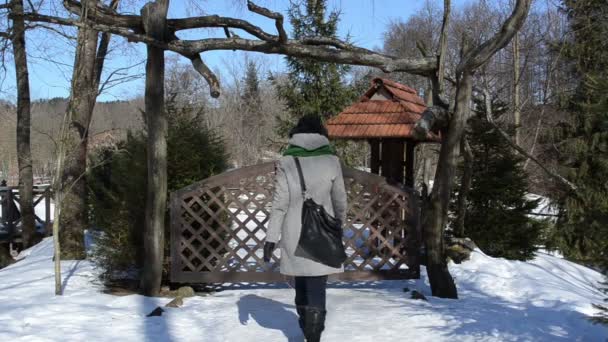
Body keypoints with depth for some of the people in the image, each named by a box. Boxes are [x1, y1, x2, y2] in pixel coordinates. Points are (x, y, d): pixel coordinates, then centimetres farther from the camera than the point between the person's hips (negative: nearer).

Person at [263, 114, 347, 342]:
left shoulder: (287, 162, -4)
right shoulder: (330, 160, -2)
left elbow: (280, 203, -7)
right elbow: (339, 198, 8)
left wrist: (271, 237, -4)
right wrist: (340, 220, 27)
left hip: (295, 234, 1)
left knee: (301, 284, 19)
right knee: (317, 287, 0)